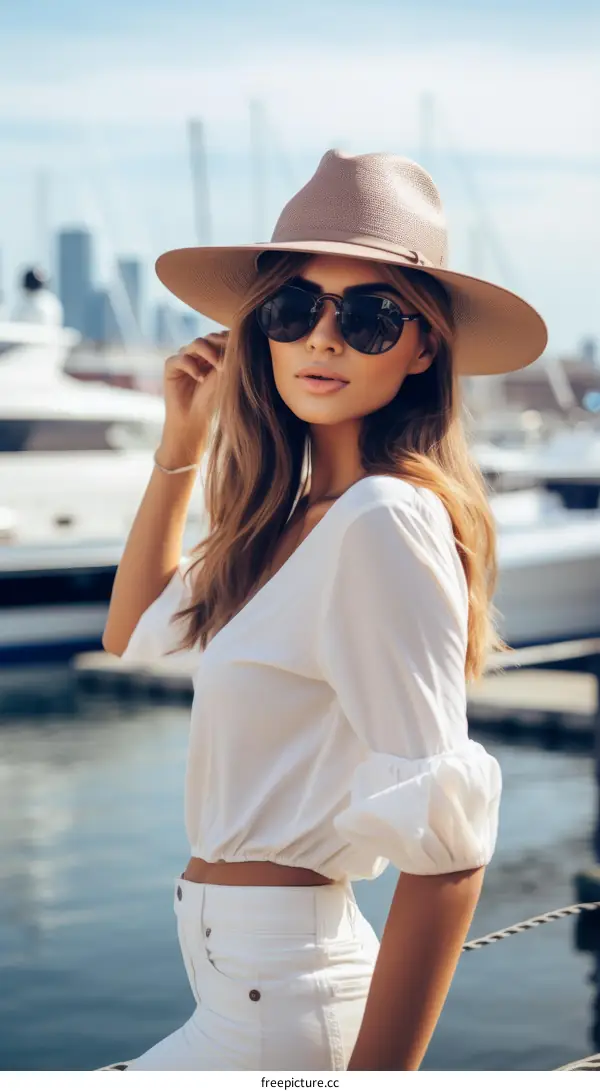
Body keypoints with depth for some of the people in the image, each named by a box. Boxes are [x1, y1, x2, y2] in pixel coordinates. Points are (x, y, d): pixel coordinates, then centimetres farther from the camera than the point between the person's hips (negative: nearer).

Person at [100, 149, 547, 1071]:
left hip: (274, 993, -9)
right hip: (243, 967, 9)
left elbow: (447, 845, -23)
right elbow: (135, 633, 24)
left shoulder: (385, 521, -19)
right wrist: (181, 443, 14)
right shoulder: (299, 514, 9)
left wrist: (377, 1069, -24)